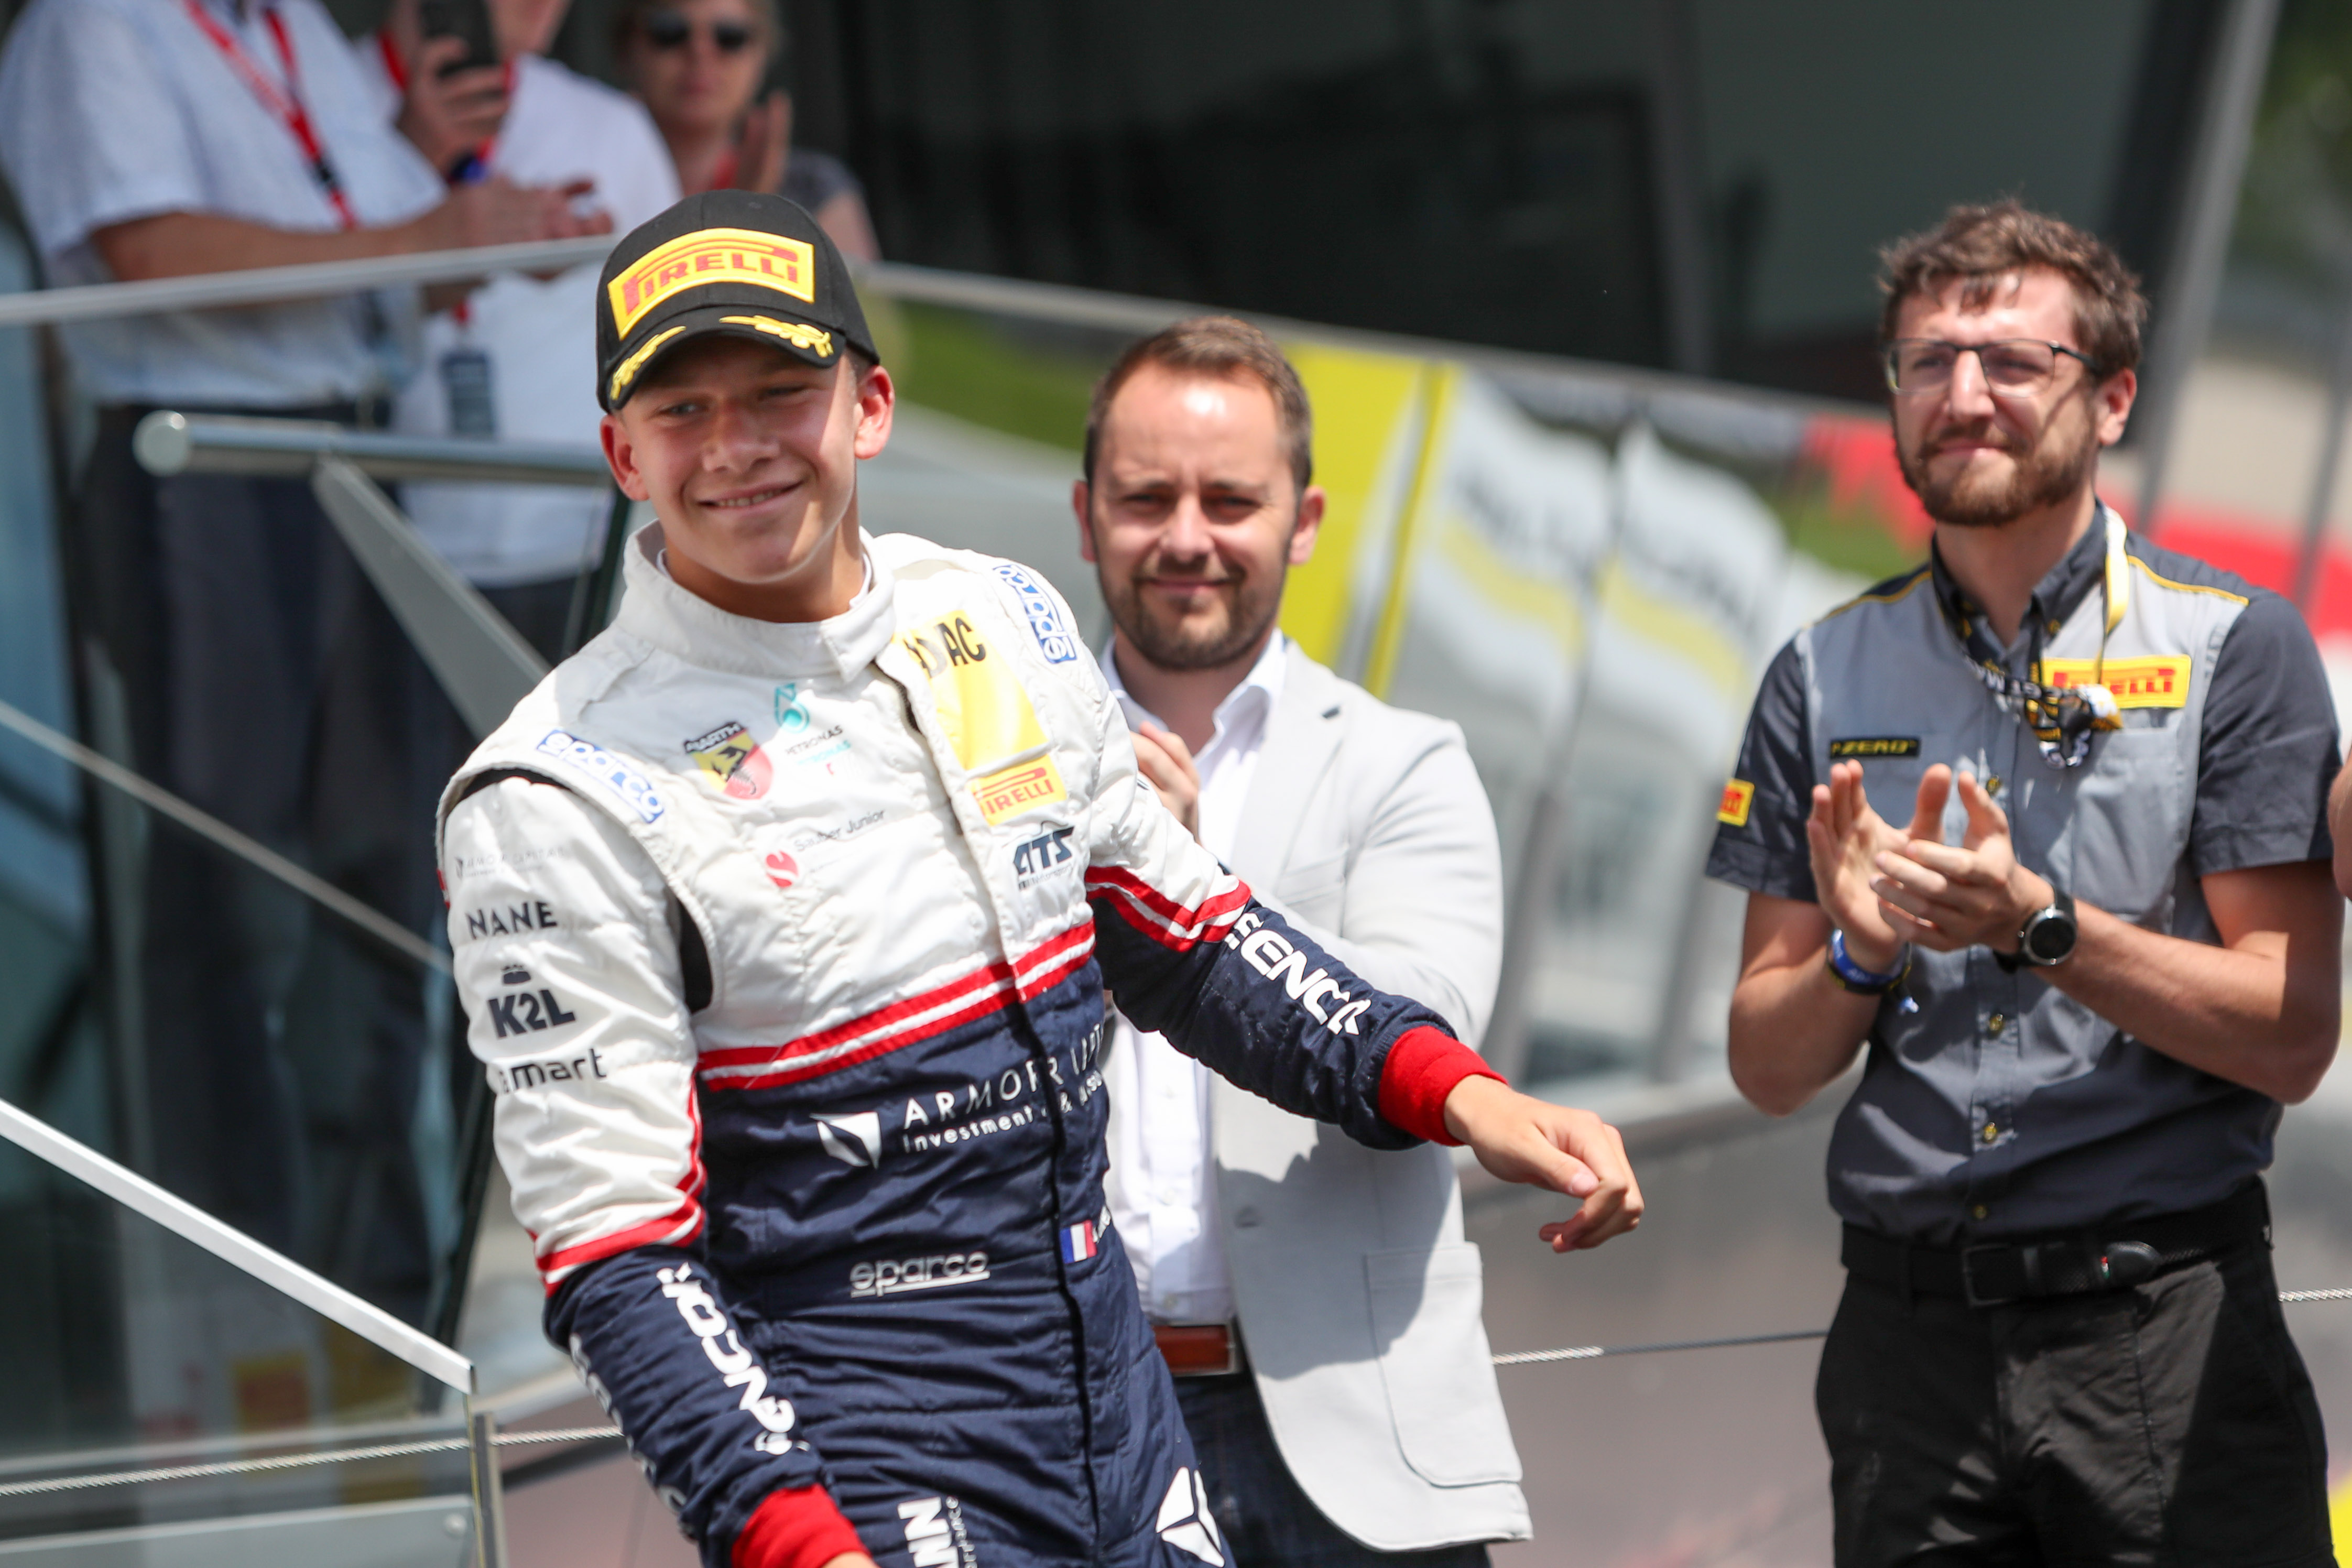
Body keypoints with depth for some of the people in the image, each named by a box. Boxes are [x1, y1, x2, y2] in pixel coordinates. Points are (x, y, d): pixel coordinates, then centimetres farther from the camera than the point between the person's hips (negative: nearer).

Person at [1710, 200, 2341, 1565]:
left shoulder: (2236, 647, 0)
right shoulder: (1827, 676, 10)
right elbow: (1770, 1069, 10)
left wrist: (2038, 925, -18)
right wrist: (1861, 950, -11)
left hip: (2163, 1331, -3)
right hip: (1912, 1332, 3)